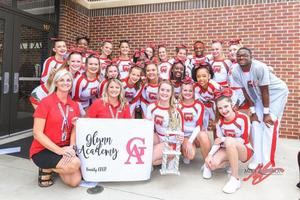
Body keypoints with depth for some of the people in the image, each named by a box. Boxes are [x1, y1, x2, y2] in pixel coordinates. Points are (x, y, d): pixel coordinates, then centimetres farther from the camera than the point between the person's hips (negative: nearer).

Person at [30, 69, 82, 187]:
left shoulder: (74, 105, 5)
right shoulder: (46, 102, -11)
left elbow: (74, 131, 5)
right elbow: (37, 133, -14)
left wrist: (71, 147, -15)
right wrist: (58, 150, -21)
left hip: (64, 149, 5)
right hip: (42, 150, -5)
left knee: (75, 181, -13)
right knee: (75, 163, -30)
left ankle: (56, 167, 16)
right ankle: (46, 169, 0)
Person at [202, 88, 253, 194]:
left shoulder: (243, 118, -19)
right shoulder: (219, 121, -4)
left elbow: (244, 141, -16)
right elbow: (218, 141, -4)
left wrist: (224, 139, -19)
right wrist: (210, 154, -19)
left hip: (245, 150, -4)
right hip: (228, 150, 4)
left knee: (229, 141, -38)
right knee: (213, 164, -27)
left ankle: (235, 179, -27)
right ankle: (230, 162, 8)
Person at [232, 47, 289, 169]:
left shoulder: (260, 67, -32)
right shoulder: (235, 71, -17)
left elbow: (265, 91, -26)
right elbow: (246, 92, -9)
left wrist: (266, 113, -21)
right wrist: (253, 112, -8)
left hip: (277, 93, -5)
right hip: (259, 96, 5)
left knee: (269, 125, -11)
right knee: (256, 124, -1)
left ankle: (267, 162, -2)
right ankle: (258, 159, 9)